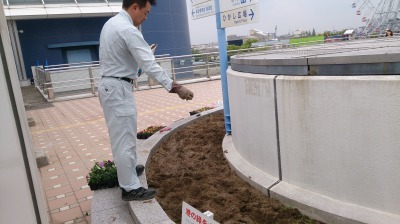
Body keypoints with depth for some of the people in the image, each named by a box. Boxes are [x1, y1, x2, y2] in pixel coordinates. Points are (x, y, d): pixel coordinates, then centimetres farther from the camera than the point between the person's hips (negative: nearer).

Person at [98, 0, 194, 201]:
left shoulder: (111, 23, 12)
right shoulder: (128, 30, -20)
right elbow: (150, 65, -27)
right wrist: (175, 87, -28)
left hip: (108, 85, 10)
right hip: (118, 88, -10)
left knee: (120, 135, 23)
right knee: (124, 138, -2)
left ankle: (127, 169, 40)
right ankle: (130, 188, 9)